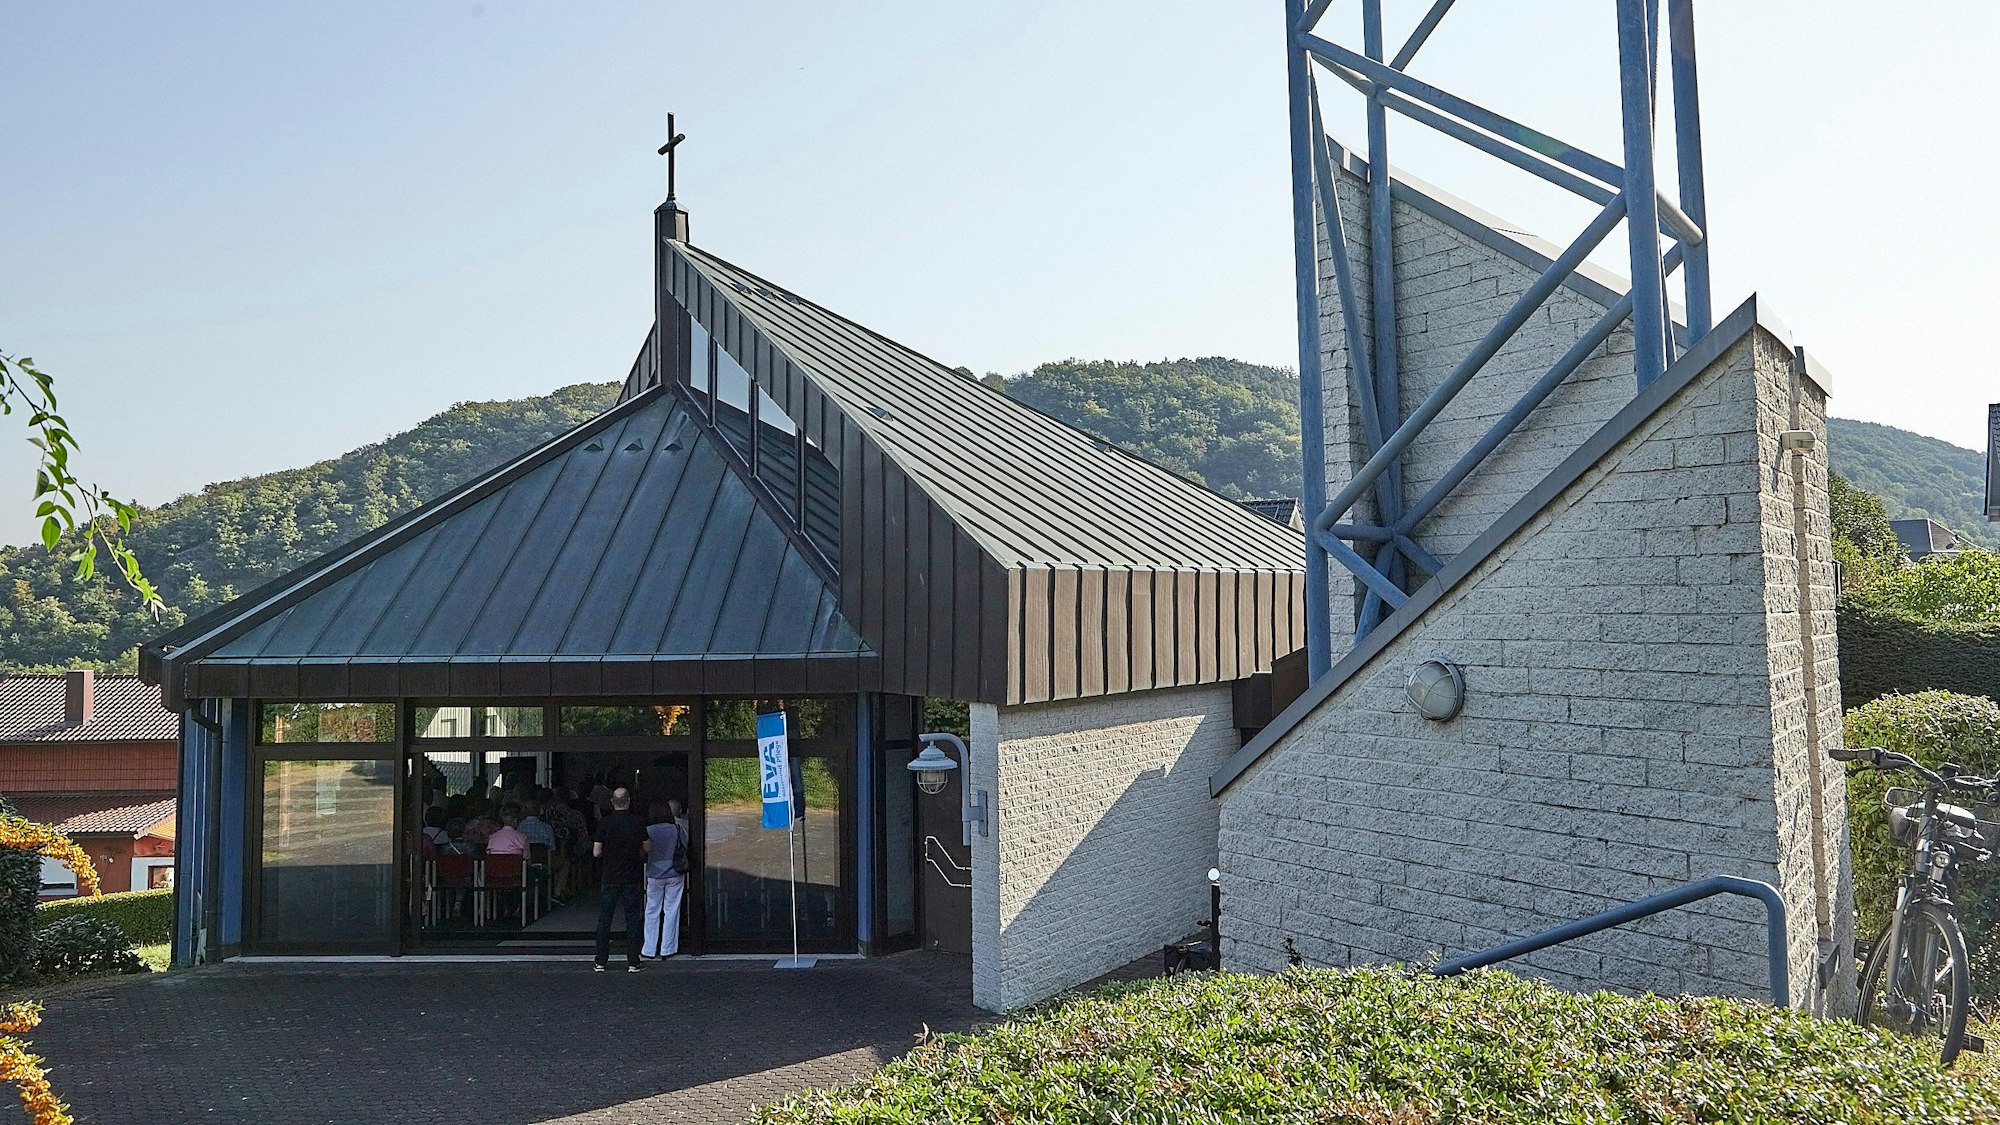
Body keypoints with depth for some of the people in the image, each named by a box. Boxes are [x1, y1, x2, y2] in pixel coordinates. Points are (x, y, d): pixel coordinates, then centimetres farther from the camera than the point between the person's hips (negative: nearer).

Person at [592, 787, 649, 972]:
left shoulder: (604, 823, -7)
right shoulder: (638, 823, -5)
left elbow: (596, 852, -6)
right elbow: (647, 847, 3)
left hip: (609, 878, 0)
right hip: (631, 878, 0)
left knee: (604, 919, 9)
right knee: (632, 919, 6)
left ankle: (601, 961, 12)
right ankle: (632, 962, 5)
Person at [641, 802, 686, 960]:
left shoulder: (648, 831, -10)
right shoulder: (677, 830, -5)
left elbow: (643, 853, -2)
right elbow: (685, 850, 4)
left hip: (654, 876, -1)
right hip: (674, 875, 1)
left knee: (652, 912, 10)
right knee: (671, 912, 7)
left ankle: (650, 950, 14)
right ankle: (667, 950, 11)